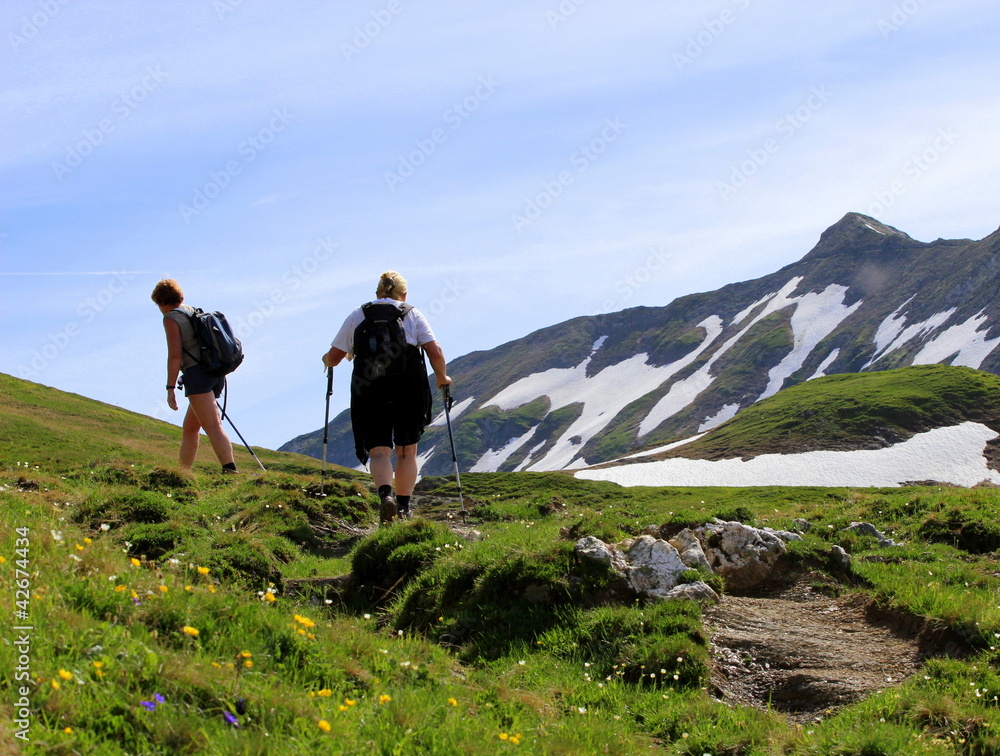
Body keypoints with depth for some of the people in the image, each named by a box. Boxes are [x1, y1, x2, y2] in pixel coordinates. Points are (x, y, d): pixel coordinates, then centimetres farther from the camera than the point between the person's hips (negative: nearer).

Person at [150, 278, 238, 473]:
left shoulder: (171, 318, 0)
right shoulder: (196, 312, 23)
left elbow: (175, 356, -10)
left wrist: (170, 388, -10)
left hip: (197, 373, -8)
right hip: (216, 373, 8)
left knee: (213, 426, -19)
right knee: (189, 428, 17)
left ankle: (230, 468, -32)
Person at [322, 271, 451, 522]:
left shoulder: (357, 315, 13)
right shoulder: (413, 315, 11)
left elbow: (332, 359, 11)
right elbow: (435, 354, -1)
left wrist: (327, 360, 35)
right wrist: (442, 378, 18)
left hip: (369, 391, 0)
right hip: (409, 389, 0)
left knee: (379, 451, -1)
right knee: (407, 451, 14)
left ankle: (386, 495, -27)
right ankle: (404, 508, 12)